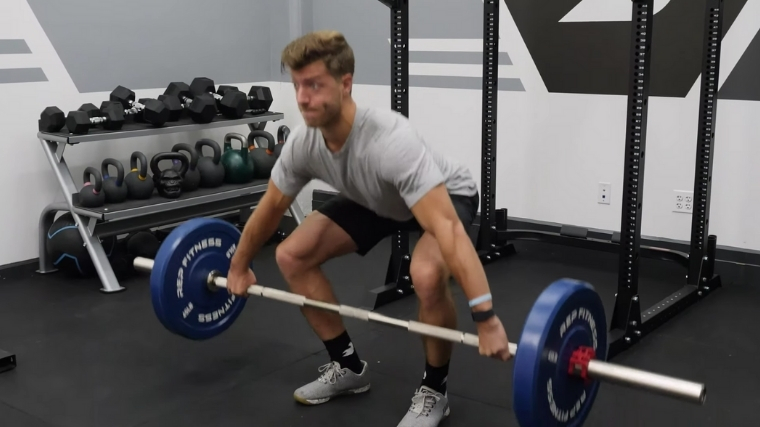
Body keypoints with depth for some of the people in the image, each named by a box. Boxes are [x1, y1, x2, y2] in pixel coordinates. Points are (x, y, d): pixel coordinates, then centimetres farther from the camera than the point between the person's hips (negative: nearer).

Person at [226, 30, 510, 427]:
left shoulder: (390, 141, -44)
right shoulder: (302, 143, -22)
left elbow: (447, 229, -49)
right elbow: (270, 207, -2)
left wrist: (486, 319, -53)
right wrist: (239, 266, 10)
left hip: (448, 197, -6)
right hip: (376, 200, 7)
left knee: (427, 275, -37)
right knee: (292, 256, -5)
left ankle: (433, 390, -9)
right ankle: (348, 366, 10)